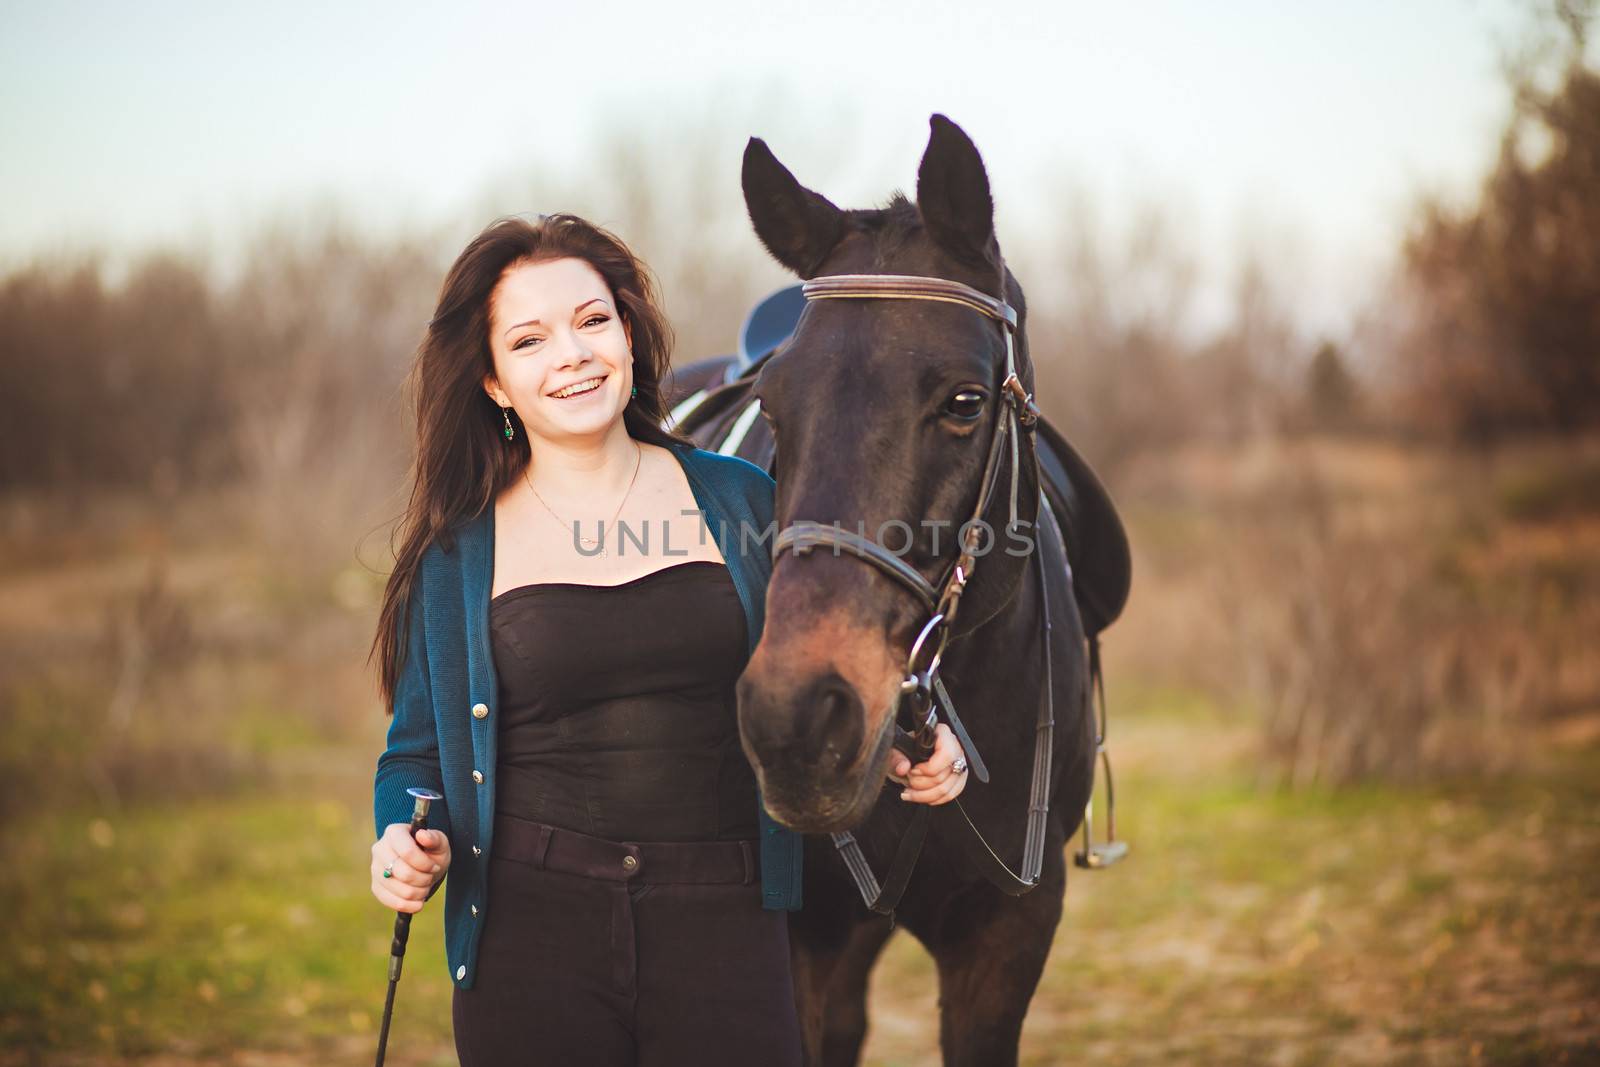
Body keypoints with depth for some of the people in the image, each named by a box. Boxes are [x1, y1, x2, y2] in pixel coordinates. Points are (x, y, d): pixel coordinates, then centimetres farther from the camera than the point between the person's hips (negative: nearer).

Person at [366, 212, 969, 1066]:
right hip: (532, 937, 0)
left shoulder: (740, 503, 7)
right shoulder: (456, 554, 4)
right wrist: (404, 842, -9)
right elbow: (417, 752, 11)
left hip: (724, 926, 1)